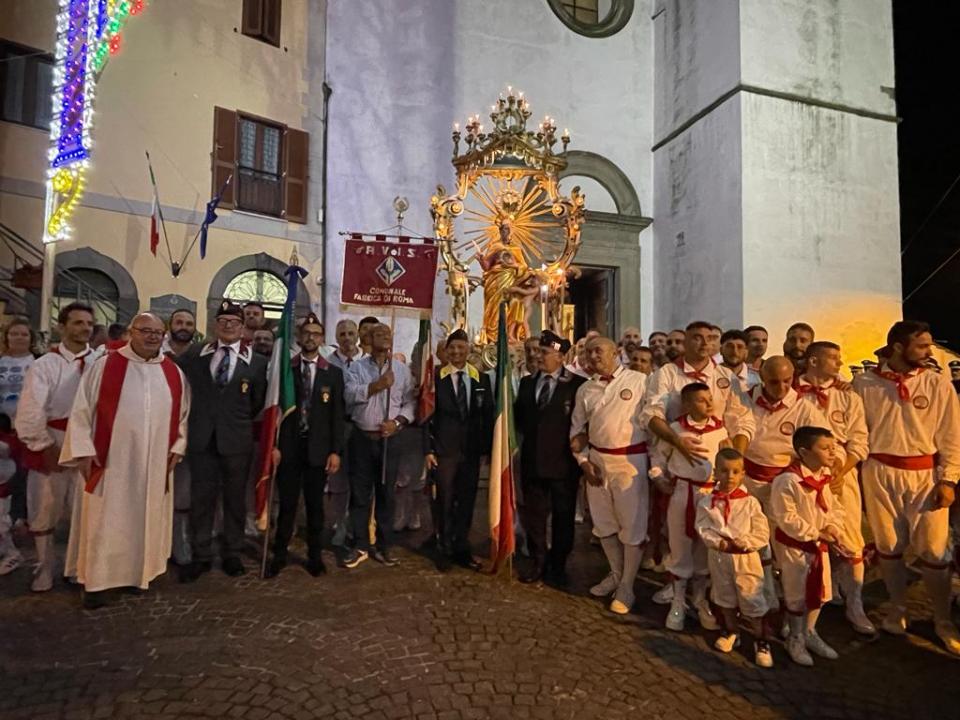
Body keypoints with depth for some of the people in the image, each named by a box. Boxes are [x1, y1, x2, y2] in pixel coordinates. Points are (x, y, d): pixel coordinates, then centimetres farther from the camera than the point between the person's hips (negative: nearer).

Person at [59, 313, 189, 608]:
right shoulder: (104, 366, -4)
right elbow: (82, 410, -2)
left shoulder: (174, 373, 4)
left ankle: (139, 572, 27)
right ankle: (98, 580, 19)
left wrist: (178, 447, 4)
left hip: (155, 463, 3)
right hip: (110, 459, -2)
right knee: (105, 521, 5)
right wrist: (84, 450, -6)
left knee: (146, 518, 12)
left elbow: (184, 413, 10)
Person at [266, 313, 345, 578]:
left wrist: (336, 450, -5)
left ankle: (314, 556, 22)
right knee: (286, 503, 6)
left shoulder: (333, 373, 4)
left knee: (315, 504, 9)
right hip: (288, 446, 0)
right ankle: (279, 555, 21)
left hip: (318, 448, 1)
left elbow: (338, 414, 1)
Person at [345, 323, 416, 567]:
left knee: (386, 494, 8)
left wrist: (397, 422, -12)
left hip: (389, 439, 1)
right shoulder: (357, 367, 2)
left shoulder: (402, 370, 6)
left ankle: (384, 546, 20)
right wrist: (378, 385, -20)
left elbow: (411, 402, 2)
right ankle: (360, 545, 20)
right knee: (360, 494, 7)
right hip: (362, 438, -1)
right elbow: (350, 395, -13)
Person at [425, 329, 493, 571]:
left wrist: (487, 447, 1)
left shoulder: (482, 378, 5)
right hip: (444, 449, -2)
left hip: (472, 450, 3)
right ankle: (444, 550, 25)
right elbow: (428, 415, -3)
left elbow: (488, 416, 6)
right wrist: (428, 449, -7)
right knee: (445, 502, 7)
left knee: (467, 501, 12)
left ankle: (461, 549, 28)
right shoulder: (436, 377, -3)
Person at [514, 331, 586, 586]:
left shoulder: (577, 384, -8)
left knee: (563, 516, 10)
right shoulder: (527, 382, 7)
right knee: (533, 514, 14)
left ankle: (557, 567, 28)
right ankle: (538, 562, 31)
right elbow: (518, 415, 16)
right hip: (532, 459, 4)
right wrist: (529, 433, 4)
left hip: (563, 461, -4)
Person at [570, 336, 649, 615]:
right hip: (596, 459, 5)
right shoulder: (585, 389, 7)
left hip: (630, 459, -5)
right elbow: (576, 429, 13)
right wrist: (583, 461, 4)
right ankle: (616, 574, 36)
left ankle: (627, 586, 20)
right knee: (603, 522, 15)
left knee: (633, 524, 3)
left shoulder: (640, 380, -7)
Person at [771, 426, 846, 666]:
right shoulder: (787, 481, -27)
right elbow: (787, 519, -24)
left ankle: (810, 633, 41)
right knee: (796, 594, 9)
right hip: (794, 546, -7)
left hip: (820, 545, 7)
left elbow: (834, 508, 8)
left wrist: (832, 528, -10)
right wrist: (816, 534, -22)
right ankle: (796, 639, 30)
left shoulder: (824, 477, -2)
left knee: (819, 590, 20)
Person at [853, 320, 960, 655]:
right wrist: (852, 474, 0)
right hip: (879, 473, 0)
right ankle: (897, 609, 30)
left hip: (926, 474, 0)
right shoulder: (865, 384, -3)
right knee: (888, 545, 11)